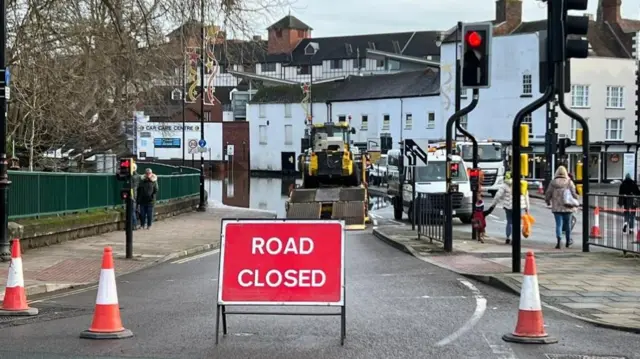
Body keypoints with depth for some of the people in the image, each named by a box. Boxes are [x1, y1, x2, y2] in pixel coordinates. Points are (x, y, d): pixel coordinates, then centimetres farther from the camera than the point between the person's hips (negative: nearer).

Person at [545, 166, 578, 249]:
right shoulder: (569, 182, -5)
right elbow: (574, 194, -7)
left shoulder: (553, 182, -2)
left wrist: (548, 202, 21)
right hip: (567, 208, 0)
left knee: (558, 224, -1)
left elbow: (548, 194, 2)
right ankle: (568, 241, 27)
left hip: (556, 208, 0)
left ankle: (559, 239, -22)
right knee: (567, 224, 14)